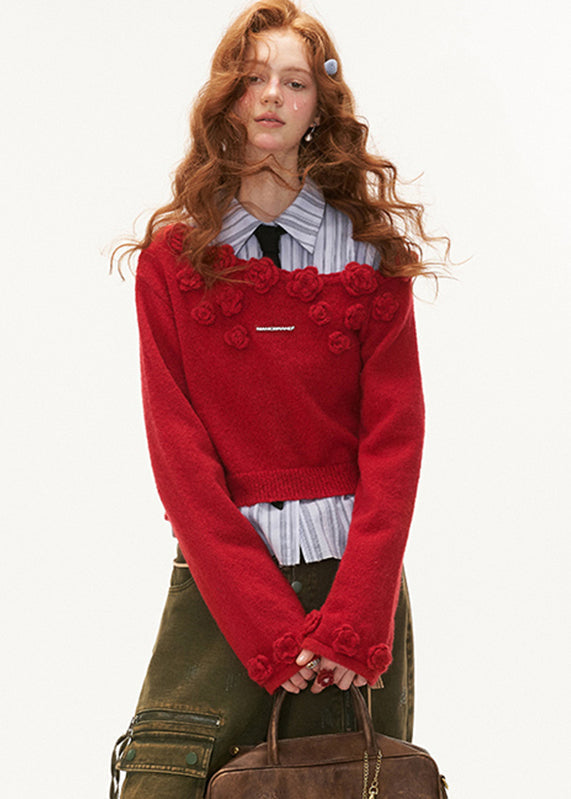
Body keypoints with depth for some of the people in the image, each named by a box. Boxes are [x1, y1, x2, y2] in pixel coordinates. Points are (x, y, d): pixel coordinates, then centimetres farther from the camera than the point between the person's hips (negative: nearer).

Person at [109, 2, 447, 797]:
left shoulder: (371, 251, 5)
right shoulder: (172, 257, 3)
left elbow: (395, 440, -1)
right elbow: (177, 448, -4)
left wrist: (355, 619, -13)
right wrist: (268, 626, -13)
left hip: (353, 572, 1)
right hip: (220, 581, -1)